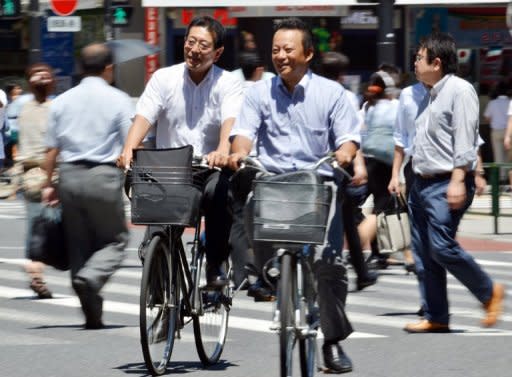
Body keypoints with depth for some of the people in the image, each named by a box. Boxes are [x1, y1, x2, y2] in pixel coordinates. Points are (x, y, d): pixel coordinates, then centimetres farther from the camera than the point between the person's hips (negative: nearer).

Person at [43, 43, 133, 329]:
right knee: (116, 239, 8)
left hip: (69, 176, 4)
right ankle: (91, 278, -21)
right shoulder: (118, 100, -3)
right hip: (104, 176, -4)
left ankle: (93, 314, 11)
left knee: (79, 244, 11)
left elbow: (52, 148, 8)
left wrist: (49, 184, 15)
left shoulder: (63, 101, 9)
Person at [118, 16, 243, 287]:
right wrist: (129, 149, -28)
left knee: (218, 192, -32)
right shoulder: (164, 79, 6)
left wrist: (222, 151, -39)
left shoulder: (228, 84, 2)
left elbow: (231, 122, -17)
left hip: (210, 170, -2)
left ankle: (215, 266, -16)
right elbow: (143, 117, -7)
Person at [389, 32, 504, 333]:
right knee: (424, 251, 6)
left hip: (447, 184, -10)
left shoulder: (459, 90, -10)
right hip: (422, 182, 10)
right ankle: (437, 317, 10)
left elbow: (464, 139, -17)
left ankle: (490, 292, 2)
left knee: (442, 247, -16)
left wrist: (458, 180, -24)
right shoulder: (432, 94, 19)